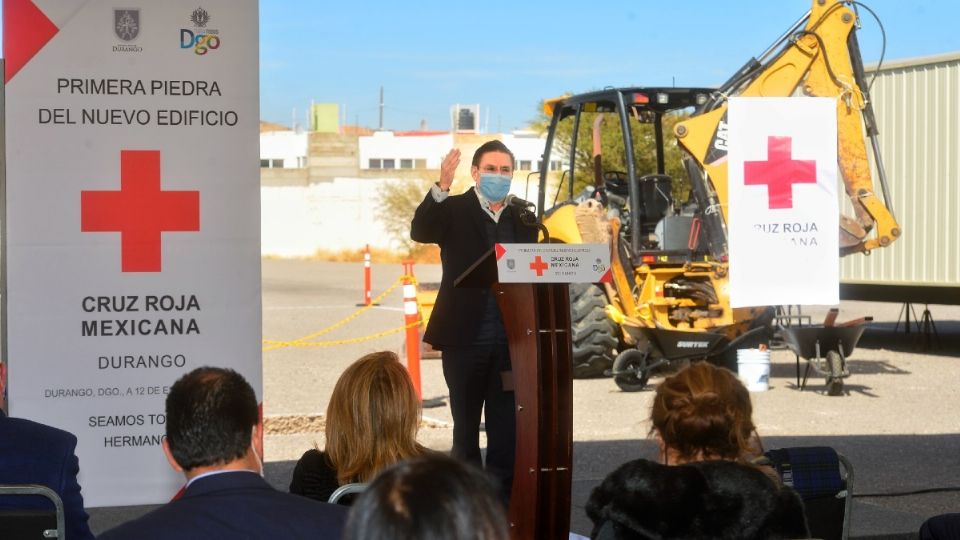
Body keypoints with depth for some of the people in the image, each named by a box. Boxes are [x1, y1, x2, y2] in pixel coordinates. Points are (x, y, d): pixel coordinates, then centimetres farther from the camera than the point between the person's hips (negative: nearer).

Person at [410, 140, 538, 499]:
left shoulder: (523, 220, 10)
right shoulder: (453, 211, 0)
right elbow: (419, 232, -19)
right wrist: (441, 187, -33)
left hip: (510, 339, 2)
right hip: (465, 338, -2)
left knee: (506, 426, 5)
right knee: (466, 425, 9)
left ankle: (503, 495, 11)